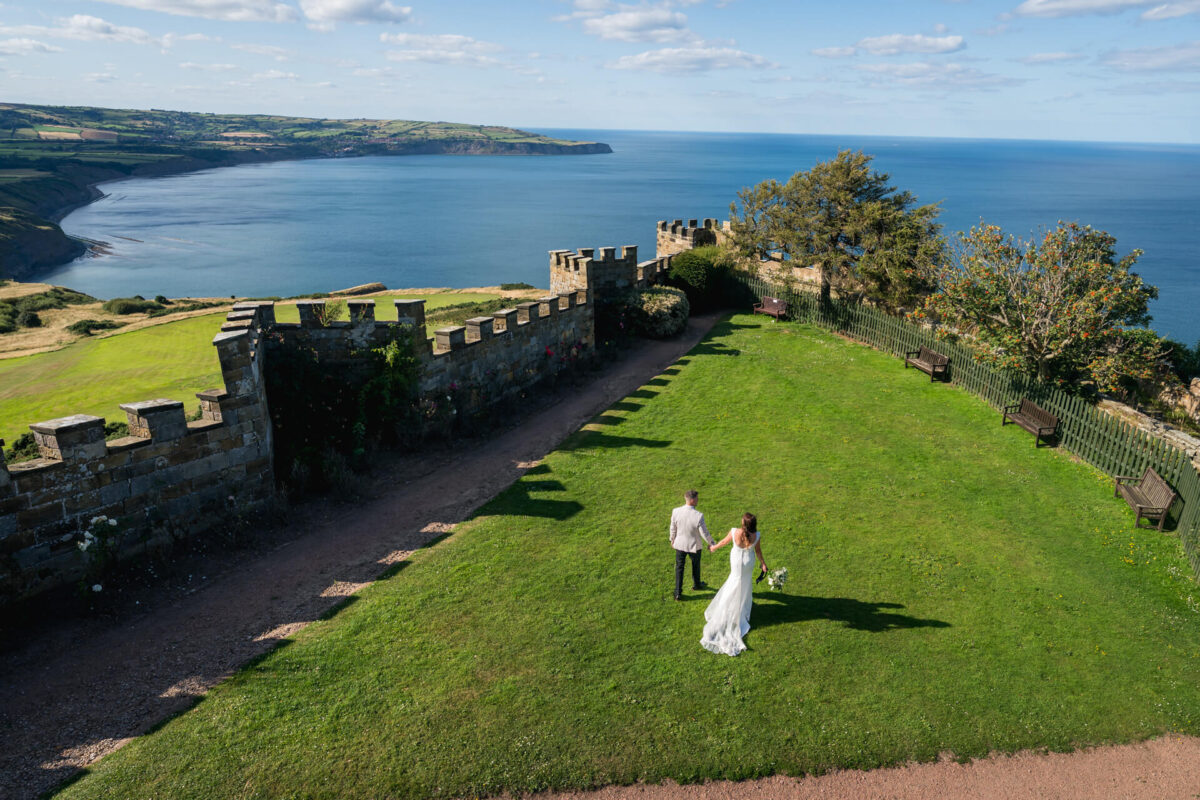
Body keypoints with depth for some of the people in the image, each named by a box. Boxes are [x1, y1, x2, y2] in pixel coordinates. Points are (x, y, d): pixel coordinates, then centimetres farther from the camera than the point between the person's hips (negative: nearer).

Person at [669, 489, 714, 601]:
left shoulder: (676, 512, -21)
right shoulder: (698, 516, -31)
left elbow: (673, 528, -5)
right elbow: (704, 533, -20)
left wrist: (672, 539, 14)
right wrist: (711, 542, 0)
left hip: (680, 544, 2)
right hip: (694, 546, -2)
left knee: (679, 568, 19)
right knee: (695, 566, 26)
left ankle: (678, 593, 25)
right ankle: (696, 584, 50)